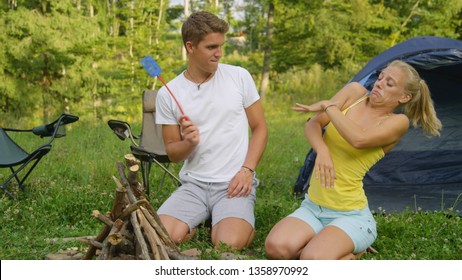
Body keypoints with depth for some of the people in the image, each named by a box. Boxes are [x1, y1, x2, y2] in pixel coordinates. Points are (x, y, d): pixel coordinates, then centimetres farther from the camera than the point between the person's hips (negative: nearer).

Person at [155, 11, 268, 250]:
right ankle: (197, 223, 11)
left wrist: (247, 170, -10)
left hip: (234, 183, -1)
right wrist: (189, 143, -16)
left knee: (228, 244, -27)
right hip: (193, 184, 2)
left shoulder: (239, 77, 1)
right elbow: (172, 154, 8)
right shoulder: (168, 94, 2)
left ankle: (243, 223, 9)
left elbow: (260, 128, 6)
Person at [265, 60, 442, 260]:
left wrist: (328, 106, -16)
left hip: (350, 215, -4)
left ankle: (351, 254, 4)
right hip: (312, 207, 4)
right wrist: (322, 150, -22)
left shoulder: (398, 122, -7)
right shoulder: (354, 92, 6)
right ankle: (323, 243, 8)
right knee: (276, 248, -23)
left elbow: (359, 139, -27)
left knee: (314, 259, -30)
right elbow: (312, 125, -1)